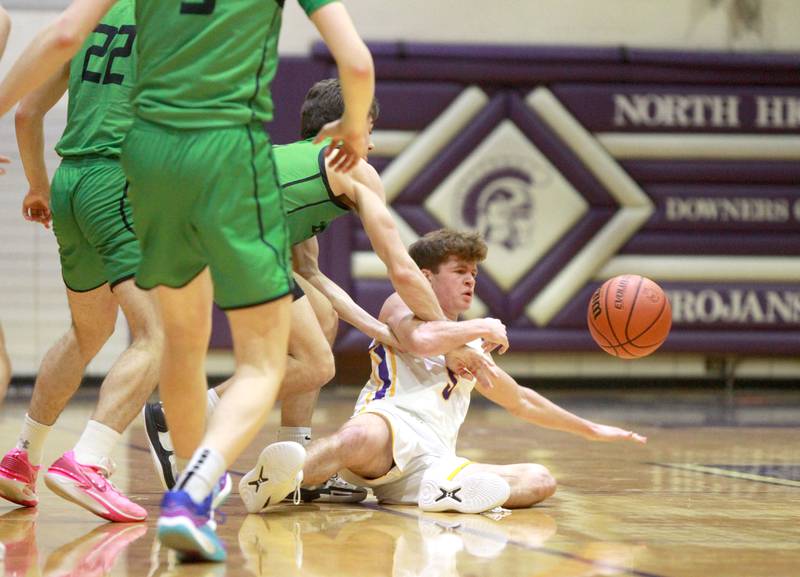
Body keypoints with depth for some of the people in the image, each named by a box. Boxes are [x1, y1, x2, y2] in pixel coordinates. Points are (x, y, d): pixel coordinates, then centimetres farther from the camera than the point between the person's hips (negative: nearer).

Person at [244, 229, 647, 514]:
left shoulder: (469, 346, 38)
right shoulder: (402, 305, 15)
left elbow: (520, 401, 49)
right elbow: (421, 339, -10)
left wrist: (590, 430, 50)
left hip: (432, 464, 7)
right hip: (391, 426, -7)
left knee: (540, 480, -13)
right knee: (363, 438, -44)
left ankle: (454, 490, -39)